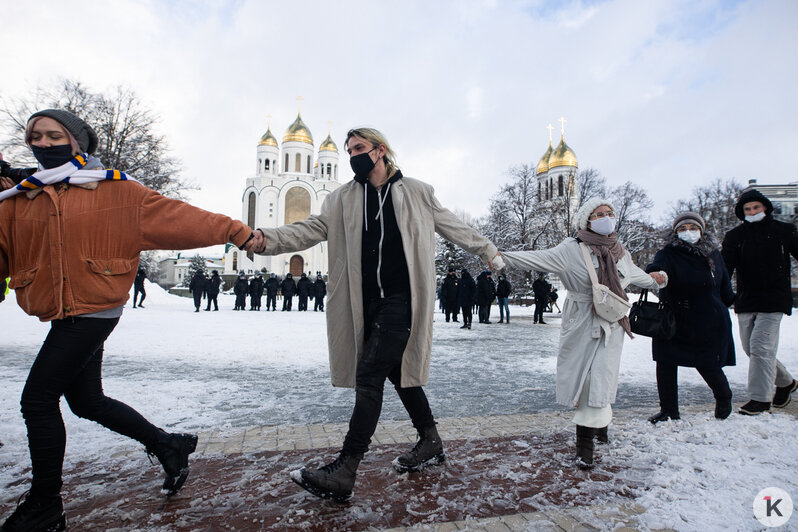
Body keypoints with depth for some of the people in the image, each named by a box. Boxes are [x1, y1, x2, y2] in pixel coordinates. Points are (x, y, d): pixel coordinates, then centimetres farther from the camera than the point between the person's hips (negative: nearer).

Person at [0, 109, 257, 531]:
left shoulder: (115, 190, -3)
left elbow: (173, 216, -7)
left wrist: (233, 231, -12)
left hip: (93, 310, -7)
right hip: (63, 316, 7)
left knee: (38, 399, -6)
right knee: (86, 401, 14)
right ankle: (168, 446, 31)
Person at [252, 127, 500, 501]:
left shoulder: (416, 193, 3)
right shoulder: (343, 199, 10)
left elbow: (453, 228, 13)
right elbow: (311, 229, -1)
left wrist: (490, 252, 19)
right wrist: (266, 239, -17)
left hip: (402, 300, -4)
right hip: (368, 303, 5)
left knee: (369, 376, -11)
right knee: (397, 372, 14)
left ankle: (343, 473, -4)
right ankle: (430, 443, 34)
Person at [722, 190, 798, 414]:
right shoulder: (735, 236, 5)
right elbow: (725, 269, -1)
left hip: (773, 301, -3)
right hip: (746, 302, 3)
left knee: (761, 347, -10)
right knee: (750, 348, 10)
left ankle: (760, 398, 2)